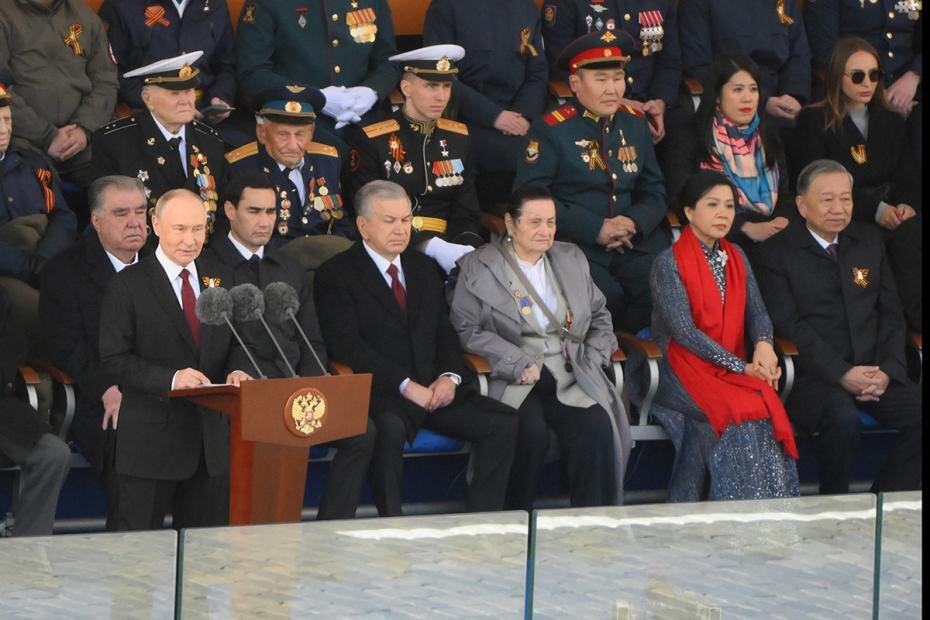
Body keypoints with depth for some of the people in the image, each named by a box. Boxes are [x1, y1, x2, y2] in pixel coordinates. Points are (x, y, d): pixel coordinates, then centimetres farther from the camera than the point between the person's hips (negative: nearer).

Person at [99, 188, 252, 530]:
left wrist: (235, 372, -6)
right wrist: (170, 378, -23)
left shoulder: (220, 278, 11)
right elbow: (115, 360, -10)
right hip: (152, 440, -5)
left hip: (211, 436, 5)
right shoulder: (128, 286, -6)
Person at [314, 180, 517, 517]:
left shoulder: (424, 269, 21)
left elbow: (445, 332, 19)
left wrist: (450, 376, -3)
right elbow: (347, 345, -10)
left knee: (504, 423, -14)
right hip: (380, 394, -6)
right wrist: (405, 386, -18)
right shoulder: (336, 275, 0)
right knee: (389, 428, -39)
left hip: (436, 389, 6)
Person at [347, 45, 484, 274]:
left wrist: (467, 248, -11)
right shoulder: (370, 141, -1)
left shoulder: (459, 138, 15)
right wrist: (430, 246, -19)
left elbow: (467, 214, 13)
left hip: (447, 245, 5)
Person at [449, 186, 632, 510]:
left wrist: (593, 359, 6)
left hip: (572, 380, 3)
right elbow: (467, 330, -4)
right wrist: (519, 364, -13)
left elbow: (600, 315, 25)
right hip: (516, 384, -3)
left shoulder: (572, 259, 19)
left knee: (597, 428, -27)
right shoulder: (478, 267, 5)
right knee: (530, 432, -33)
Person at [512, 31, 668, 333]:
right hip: (575, 246, -5)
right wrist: (597, 229, -16)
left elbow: (654, 191, 19)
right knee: (606, 297, -31)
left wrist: (634, 223, -6)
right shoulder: (551, 130, -2)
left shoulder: (635, 123, 16)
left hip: (633, 245, 5)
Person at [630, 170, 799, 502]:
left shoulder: (735, 257, 15)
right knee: (740, 411, -30)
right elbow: (684, 331, -13)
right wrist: (741, 367, -17)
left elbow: (757, 312, 13)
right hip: (681, 370, -5)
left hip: (731, 369, 5)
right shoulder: (669, 263, -5)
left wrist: (763, 344, -12)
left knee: (769, 407, -26)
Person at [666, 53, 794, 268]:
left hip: (771, 243, 4)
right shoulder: (693, 143, 3)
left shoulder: (767, 137, 19)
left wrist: (782, 221, -8)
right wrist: (747, 228, -14)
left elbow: (785, 194, 16)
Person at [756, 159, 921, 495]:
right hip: (814, 377, -5)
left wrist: (887, 369, -4)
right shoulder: (778, 252, -1)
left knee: (920, 413, -20)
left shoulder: (869, 242, 16)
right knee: (843, 419, -35)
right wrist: (841, 375, -18)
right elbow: (789, 326, -9)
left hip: (875, 370, 5)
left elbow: (891, 312, 14)